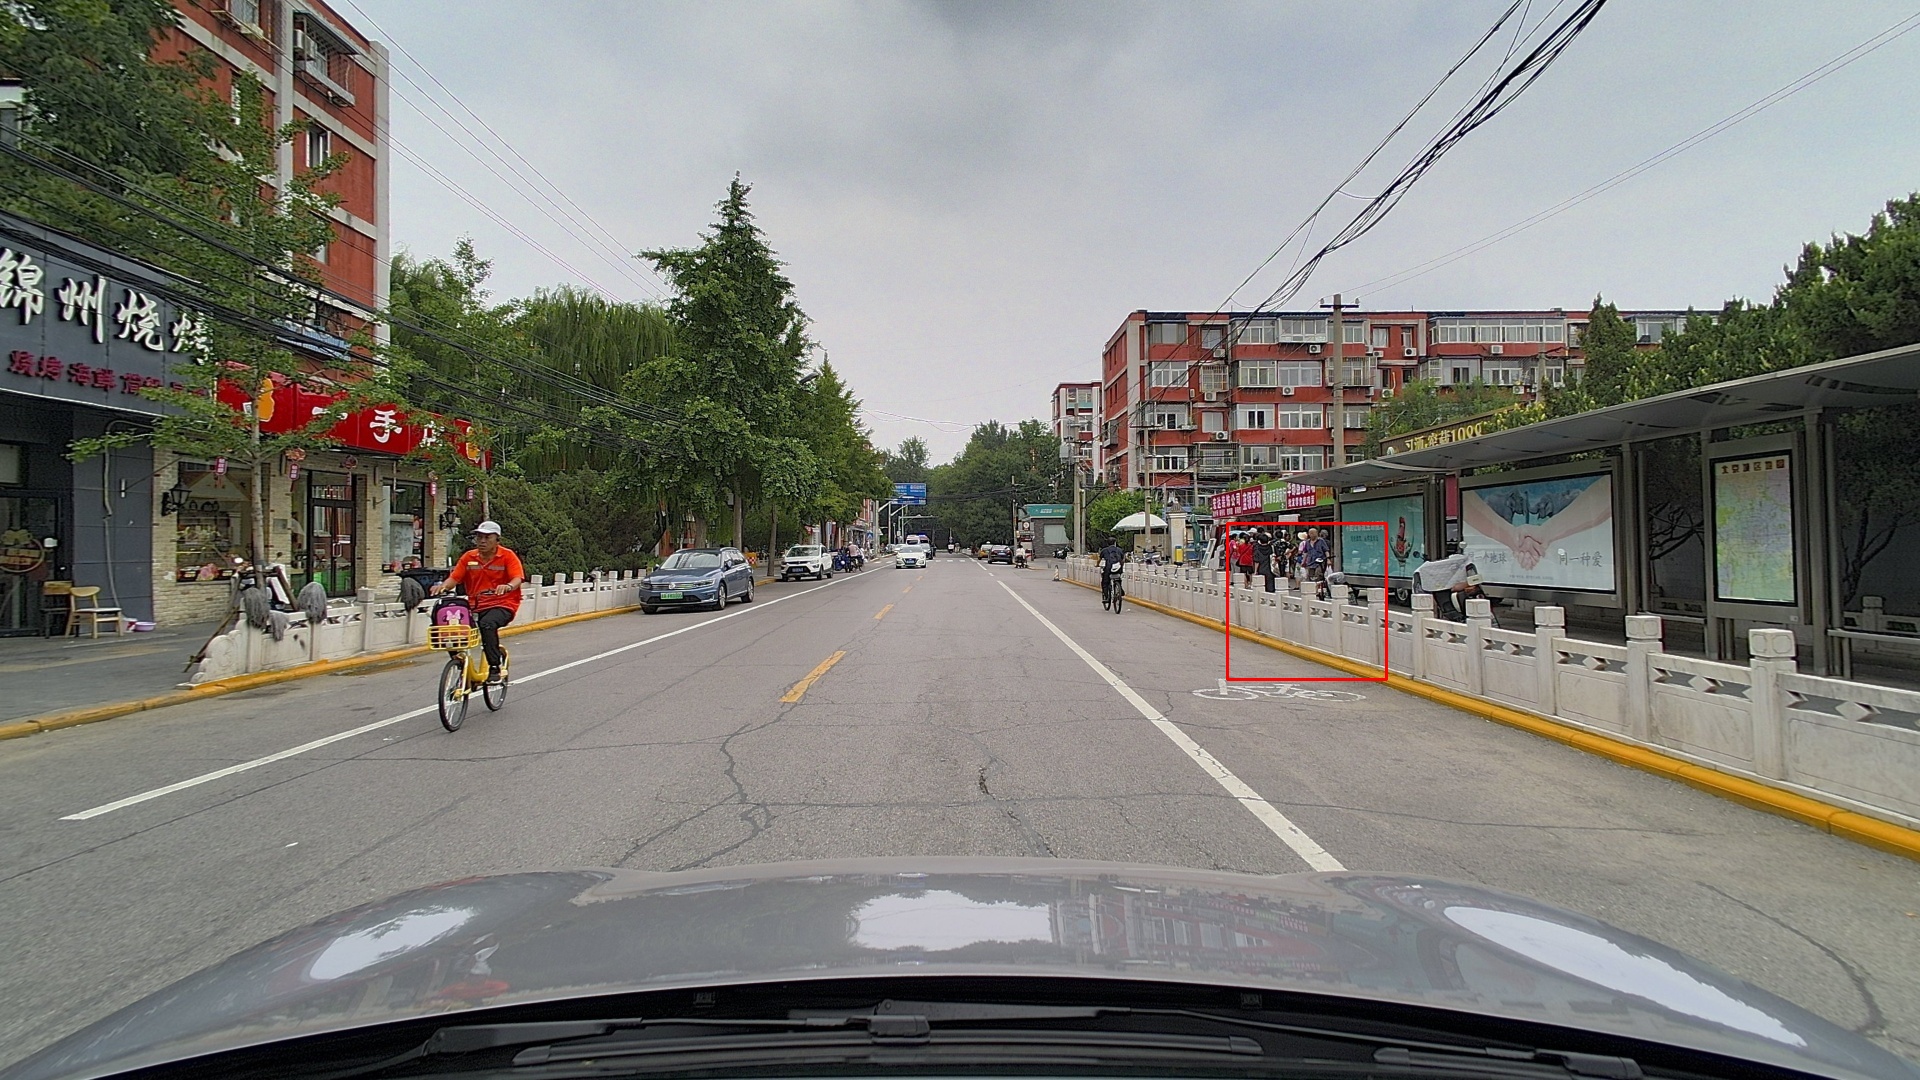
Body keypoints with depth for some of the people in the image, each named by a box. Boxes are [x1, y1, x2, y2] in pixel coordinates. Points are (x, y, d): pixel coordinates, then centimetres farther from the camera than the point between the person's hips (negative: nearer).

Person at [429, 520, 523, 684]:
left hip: (502, 604, -5)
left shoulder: (507, 555, -3)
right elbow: (454, 578, 3)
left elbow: (518, 578, -15)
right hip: (475, 606, 5)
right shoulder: (469, 557, 9)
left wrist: (508, 586, -38)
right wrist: (442, 586, -19)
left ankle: (494, 668, -24)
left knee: (487, 624, -34)